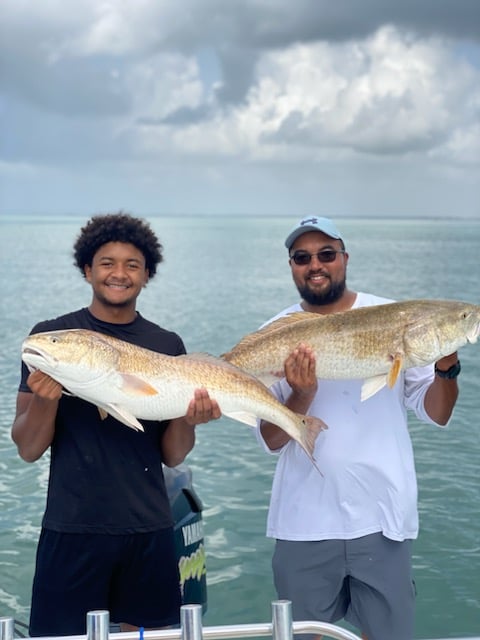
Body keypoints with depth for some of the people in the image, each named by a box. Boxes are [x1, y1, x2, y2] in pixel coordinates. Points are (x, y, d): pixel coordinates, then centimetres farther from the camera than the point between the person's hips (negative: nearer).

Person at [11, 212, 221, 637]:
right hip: (72, 531, -2)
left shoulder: (167, 345, 6)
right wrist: (44, 397, -20)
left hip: (149, 530, 2)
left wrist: (189, 419, -13)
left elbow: (172, 457, 7)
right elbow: (28, 450, -2)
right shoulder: (52, 337, 0)